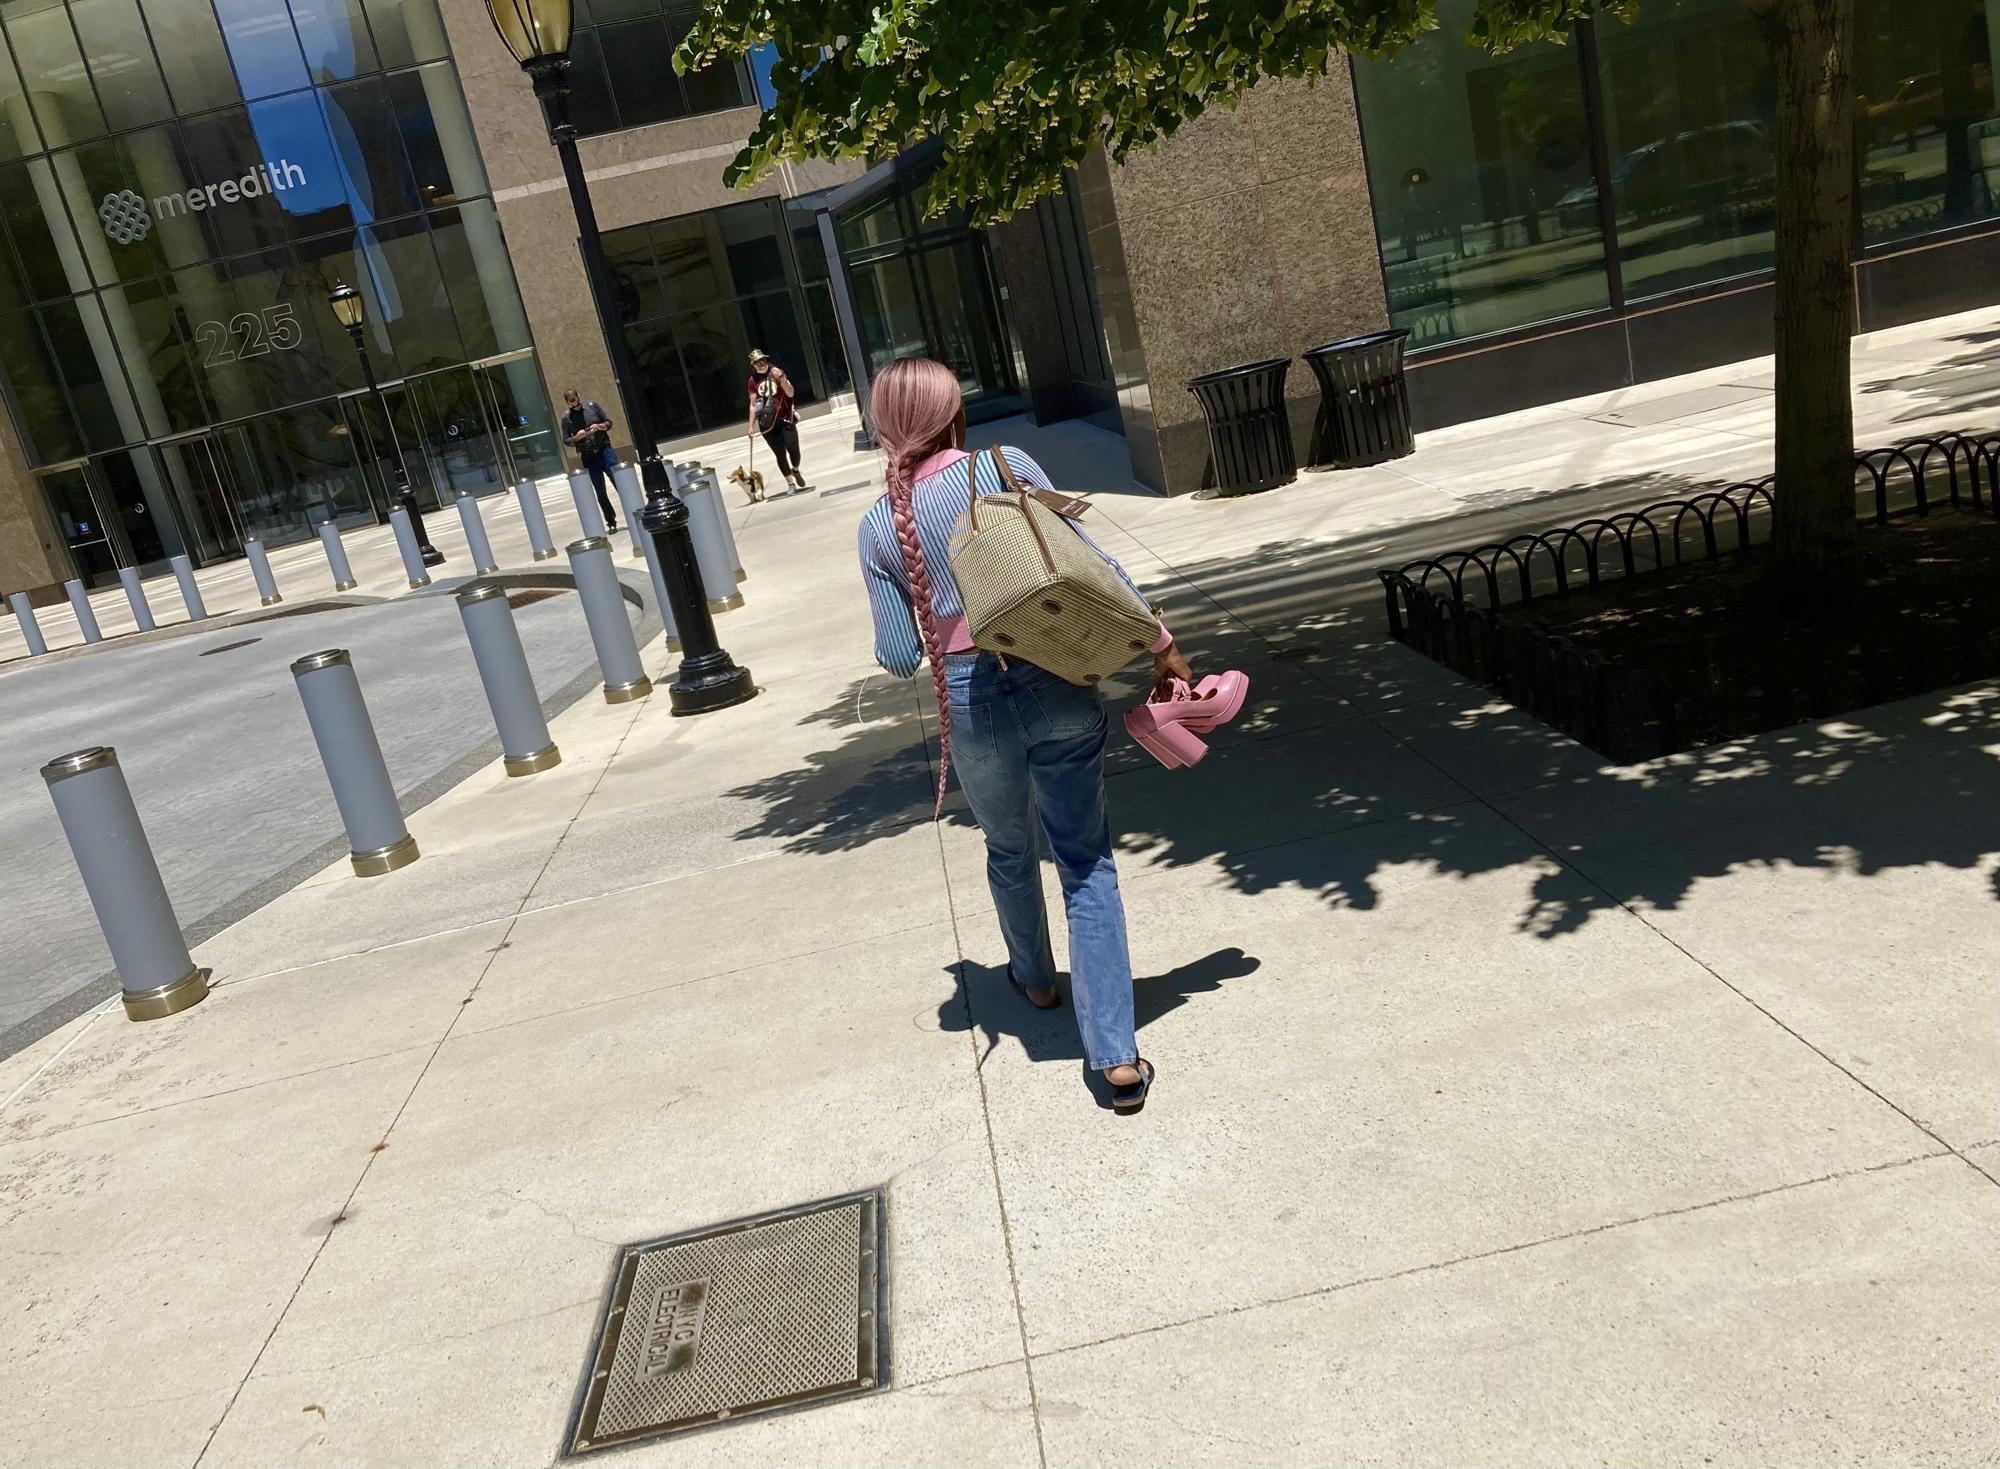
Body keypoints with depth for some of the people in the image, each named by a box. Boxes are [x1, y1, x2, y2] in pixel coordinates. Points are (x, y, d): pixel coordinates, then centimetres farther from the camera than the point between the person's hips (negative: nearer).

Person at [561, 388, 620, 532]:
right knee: (600, 492, 2)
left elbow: (609, 422, 7)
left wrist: (599, 426, -13)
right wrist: (577, 437, -13)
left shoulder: (593, 405, 3)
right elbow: (566, 441, 6)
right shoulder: (566, 417, 3)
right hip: (588, 457, 1)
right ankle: (611, 521, 10)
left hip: (605, 449, 0)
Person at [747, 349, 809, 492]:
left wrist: (781, 378, -20)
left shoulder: (777, 372, 4)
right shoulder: (753, 380, 7)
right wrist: (751, 426, 6)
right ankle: (791, 483, 4)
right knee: (780, 453, -2)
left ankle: (795, 470, 20)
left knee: (793, 448, -12)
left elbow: (790, 394, -5)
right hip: (767, 422, 1)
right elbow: (753, 405, 10)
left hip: (785, 418, -1)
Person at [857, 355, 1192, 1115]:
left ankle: (1036, 980, 50)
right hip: (1058, 687, -1)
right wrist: (1161, 644, 0)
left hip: (972, 705, 1)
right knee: (1086, 865, 4)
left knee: (1009, 851, 26)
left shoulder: (880, 527, -1)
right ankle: (1118, 1056, 0)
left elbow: (900, 657, -2)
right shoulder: (1007, 467, -3)